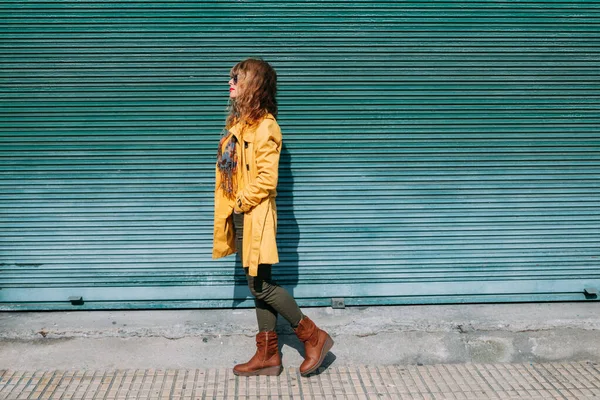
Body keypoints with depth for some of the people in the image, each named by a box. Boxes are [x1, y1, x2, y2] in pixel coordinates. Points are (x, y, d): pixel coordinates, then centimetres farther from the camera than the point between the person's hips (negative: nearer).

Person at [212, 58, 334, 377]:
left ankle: (313, 336, 10)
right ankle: (268, 355, 20)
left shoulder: (264, 125, -16)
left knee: (261, 286, -5)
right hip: (240, 217, 9)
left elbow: (267, 179, -21)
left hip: (255, 216, -9)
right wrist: (228, 207, 10)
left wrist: (240, 203, -13)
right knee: (257, 285, 12)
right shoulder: (239, 122, 13)